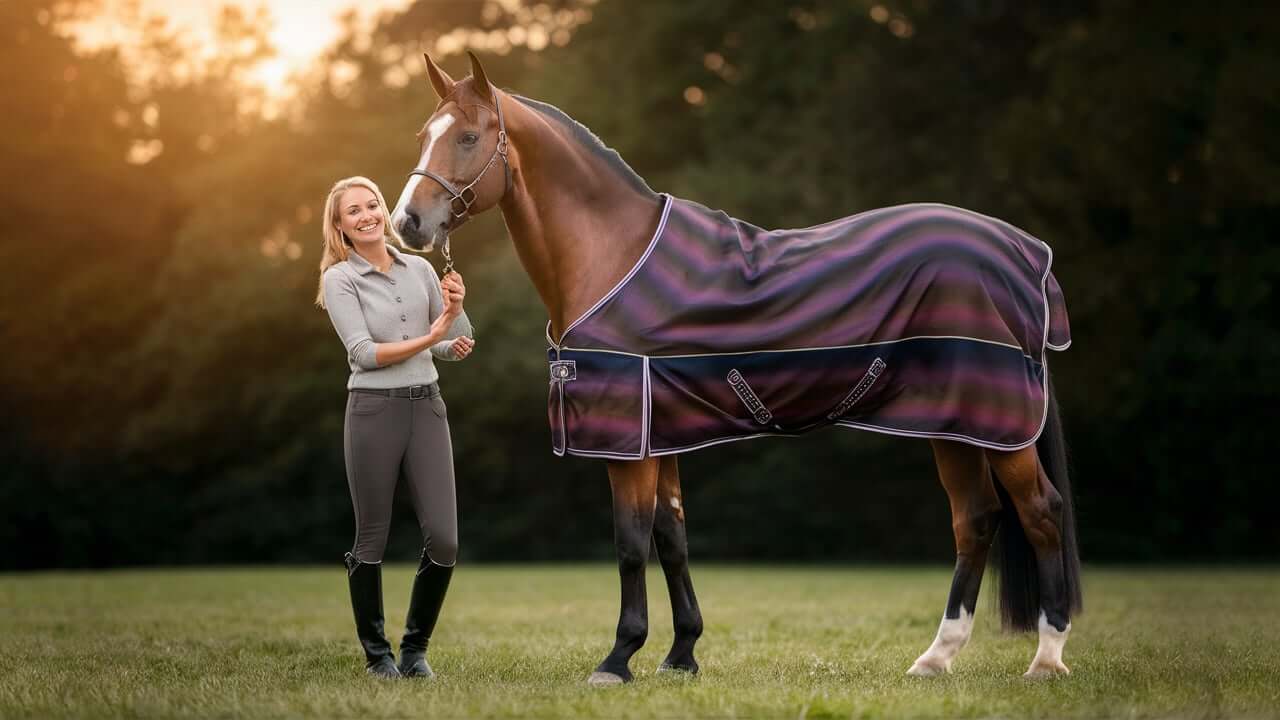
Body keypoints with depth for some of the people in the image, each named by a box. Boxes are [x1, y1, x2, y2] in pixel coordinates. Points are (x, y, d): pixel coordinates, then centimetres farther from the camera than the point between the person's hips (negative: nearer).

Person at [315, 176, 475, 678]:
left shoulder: (420, 269, 9)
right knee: (372, 541, 6)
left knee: (443, 541, -1)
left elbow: (459, 345, 12)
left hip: (427, 408, 4)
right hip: (374, 411, -4)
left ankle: (415, 648, 17)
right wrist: (430, 338, -18)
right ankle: (376, 651, 21)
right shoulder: (340, 279, -4)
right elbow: (365, 353, -13)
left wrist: (455, 310, -8)